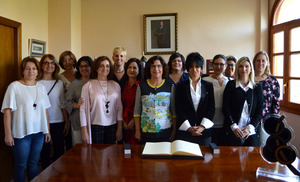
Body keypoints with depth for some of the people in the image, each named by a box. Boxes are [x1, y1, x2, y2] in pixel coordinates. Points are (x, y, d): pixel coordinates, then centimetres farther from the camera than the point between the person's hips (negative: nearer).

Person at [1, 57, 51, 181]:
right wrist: (8, 134, -11)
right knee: (21, 165, 5)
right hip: (21, 133, -4)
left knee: (34, 163, 14)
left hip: (39, 132, 4)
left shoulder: (41, 87, 9)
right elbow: (7, 111, -8)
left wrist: (47, 131, 12)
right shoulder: (14, 86, -5)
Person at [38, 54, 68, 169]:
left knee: (59, 151, 7)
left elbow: (63, 104, 8)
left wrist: (67, 122, 4)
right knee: (44, 151, 9)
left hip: (58, 122, 2)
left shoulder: (59, 83, 6)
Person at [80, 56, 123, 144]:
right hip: (95, 127, -2)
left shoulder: (115, 85, 6)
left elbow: (119, 107, 7)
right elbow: (83, 109, -3)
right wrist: (84, 131, -6)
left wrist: (119, 129, 5)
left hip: (112, 127, 3)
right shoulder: (88, 86, -2)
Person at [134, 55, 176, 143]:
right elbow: (137, 110, 4)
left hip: (166, 131, 0)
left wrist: (174, 130, 1)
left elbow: (174, 110, 5)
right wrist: (137, 130, 1)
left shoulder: (170, 86, 2)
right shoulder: (142, 86, 2)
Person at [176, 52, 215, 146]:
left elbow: (211, 108, 4)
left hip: (204, 131, 1)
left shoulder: (208, 86, 8)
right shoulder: (181, 86, 5)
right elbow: (178, 109, 0)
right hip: (184, 130, -1)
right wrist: (189, 127, -9)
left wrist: (202, 126, -8)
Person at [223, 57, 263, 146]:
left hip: (251, 132, 2)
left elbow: (259, 111, 5)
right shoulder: (231, 85, 3)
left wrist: (250, 128, -9)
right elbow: (225, 108, -1)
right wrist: (234, 127, -11)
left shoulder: (257, 87, 8)